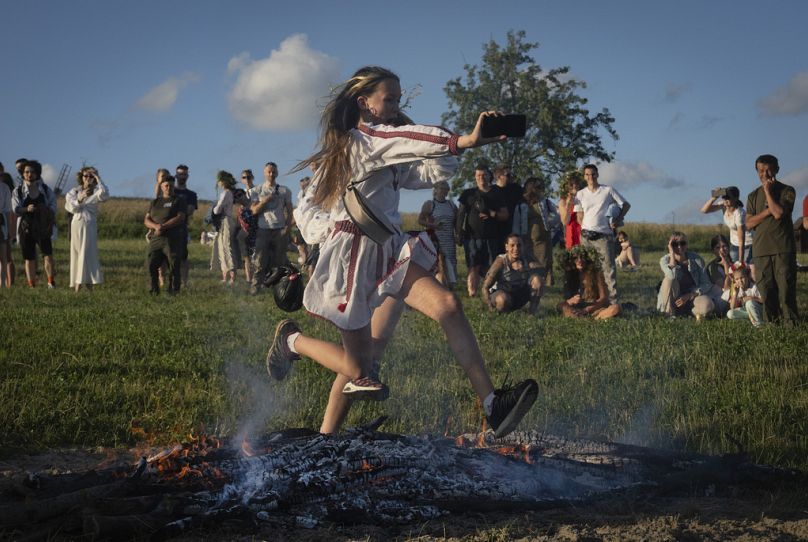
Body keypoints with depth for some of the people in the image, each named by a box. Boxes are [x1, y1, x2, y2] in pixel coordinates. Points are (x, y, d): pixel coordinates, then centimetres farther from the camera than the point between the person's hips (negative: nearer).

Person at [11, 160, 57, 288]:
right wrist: (26, 209, -26)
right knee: (29, 259, 2)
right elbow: (16, 209, -6)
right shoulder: (18, 191, 3)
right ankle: (32, 286, 9)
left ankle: (51, 282, 0)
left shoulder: (46, 190, 6)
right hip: (26, 228, 0)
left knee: (48, 255, -14)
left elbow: (53, 205, 6)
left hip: (42, 228, 0)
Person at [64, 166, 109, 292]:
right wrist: (79, 199, -18)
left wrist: (98, 178, -12)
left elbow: (104, 194, -17)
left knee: (88, 252, -7)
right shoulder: (74, 191, 10)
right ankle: (77, 283, 0)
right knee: (77, 252, 0)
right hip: (77, 224, 1)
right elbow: (70, 207, -1)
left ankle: (89, 282, -8)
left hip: (90, 225, -1)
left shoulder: (96, 191, 6)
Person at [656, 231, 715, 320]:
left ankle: (695, 312, 1)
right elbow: (672, 276, -32)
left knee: (707, 305, -34)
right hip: (672, 301, 1)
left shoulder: (696, 259, -6)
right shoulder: (665, 260, -9)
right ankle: (669, 314, -13)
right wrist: (672, 253, -23)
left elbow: (707, 284, -8)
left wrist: (689, 296, -22)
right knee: (669, 279, -30)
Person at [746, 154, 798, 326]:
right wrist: (768, 211, -7)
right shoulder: (754, 196, 15)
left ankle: (790, 323, -7)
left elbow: (779, 213, -12)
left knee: (786, 288, -9)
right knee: (766, 291, 1)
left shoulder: (786, 191, 5)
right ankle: (772, 323, 7)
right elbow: (749, 223, 5)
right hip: (761, 250, 3)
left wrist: (768, 191, -5)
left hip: (783, 249, -3)